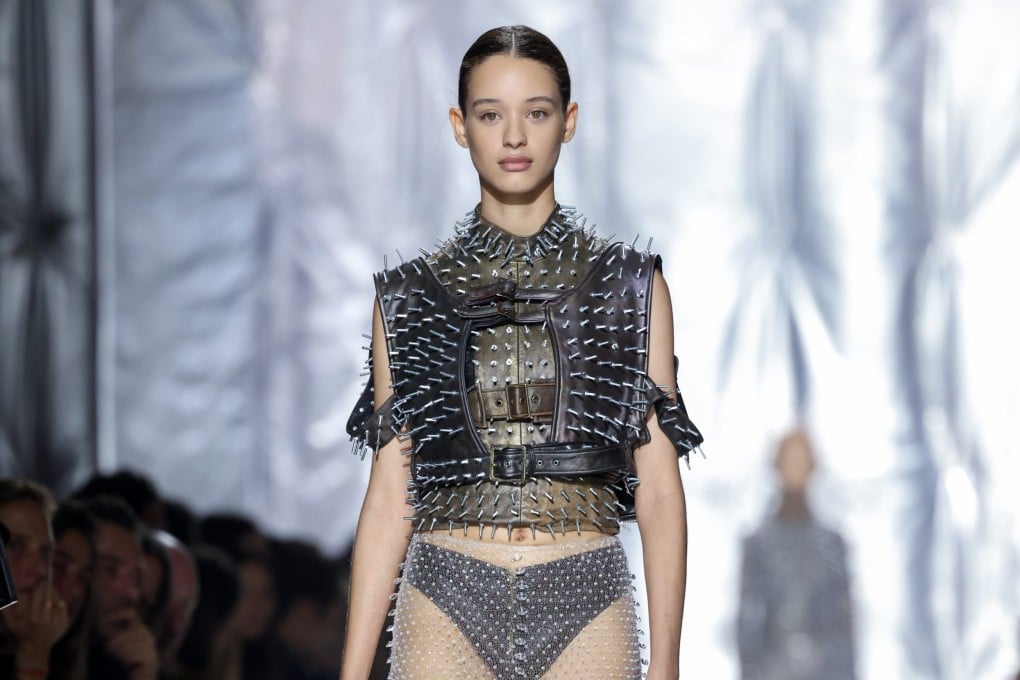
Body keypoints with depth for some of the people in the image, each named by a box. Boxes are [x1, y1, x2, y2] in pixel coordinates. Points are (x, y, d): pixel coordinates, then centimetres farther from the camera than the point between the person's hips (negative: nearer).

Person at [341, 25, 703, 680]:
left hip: (585, 608, 0)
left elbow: (658, 490, 3)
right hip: (450, 604, 0)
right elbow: (390, 496, 6)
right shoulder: (409, 299, 8)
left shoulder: (630, 289, 6)